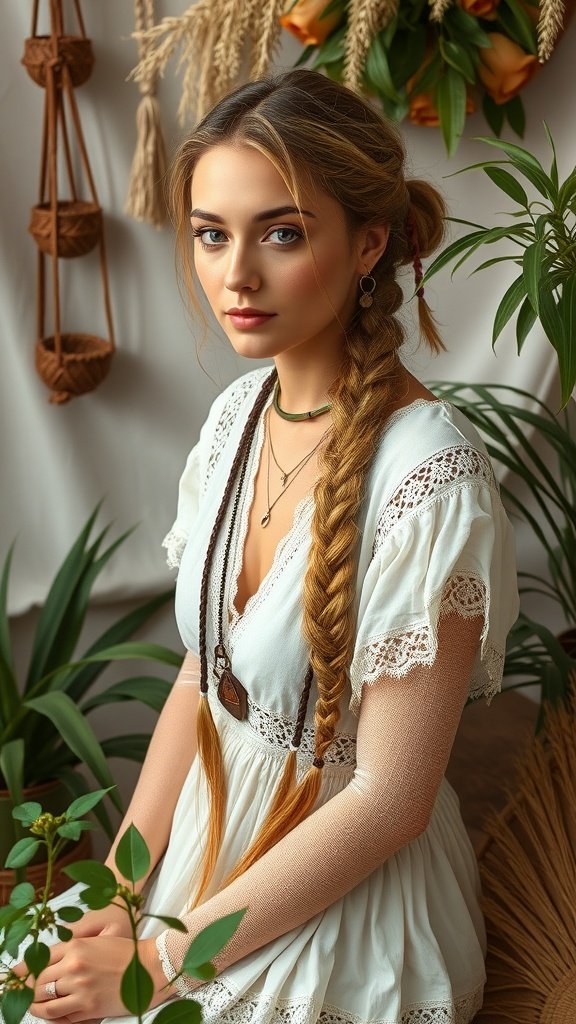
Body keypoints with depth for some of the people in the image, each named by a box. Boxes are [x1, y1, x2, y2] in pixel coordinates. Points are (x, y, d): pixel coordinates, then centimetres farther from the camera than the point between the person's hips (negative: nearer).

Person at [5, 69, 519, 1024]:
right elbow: (202, 674, 5)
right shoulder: (238, 415, -3)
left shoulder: (430, 470, -25)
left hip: (347, 913, -5)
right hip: (211, 851, 6)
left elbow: (389, 798, -22)